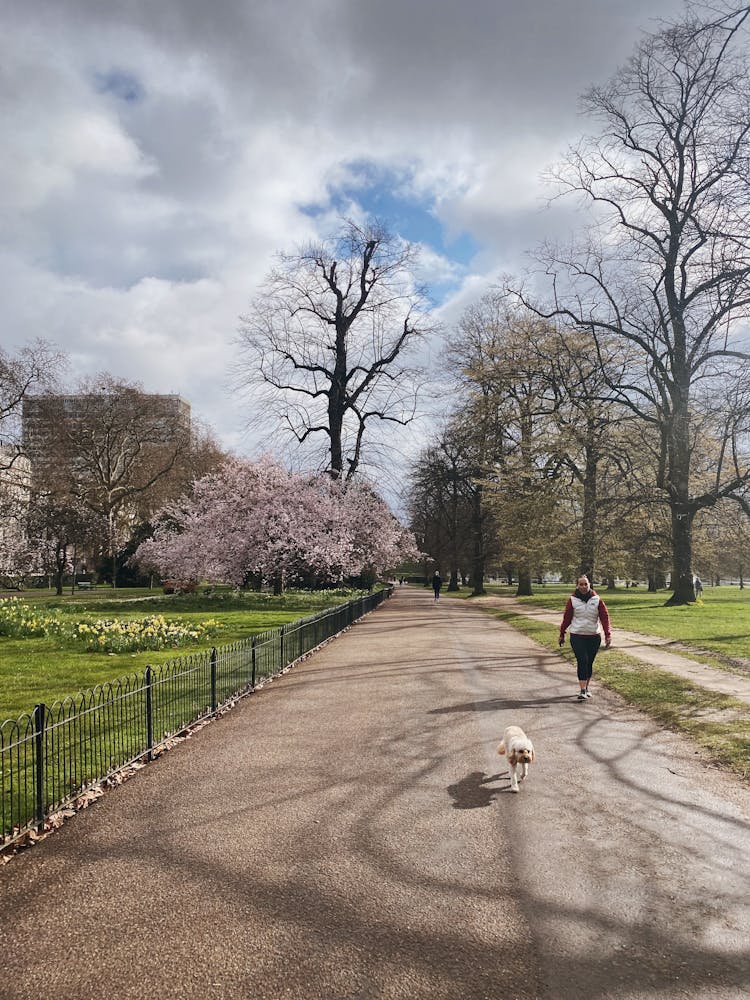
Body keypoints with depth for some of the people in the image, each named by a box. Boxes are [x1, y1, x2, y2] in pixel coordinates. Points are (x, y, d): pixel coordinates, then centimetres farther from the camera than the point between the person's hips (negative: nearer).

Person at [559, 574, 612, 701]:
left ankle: (586, 688, 27)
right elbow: (567, 618, 5)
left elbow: (604, 617, -1)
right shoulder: (572, 600, -2)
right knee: (582, 661, -12)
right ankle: (582, 691, -11)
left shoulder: (597, 600, 0)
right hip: (577, 636, -2)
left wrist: (608, 635, -9)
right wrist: (562, 634, 8)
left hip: (594, 637, 2)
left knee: (589, 663, 10)